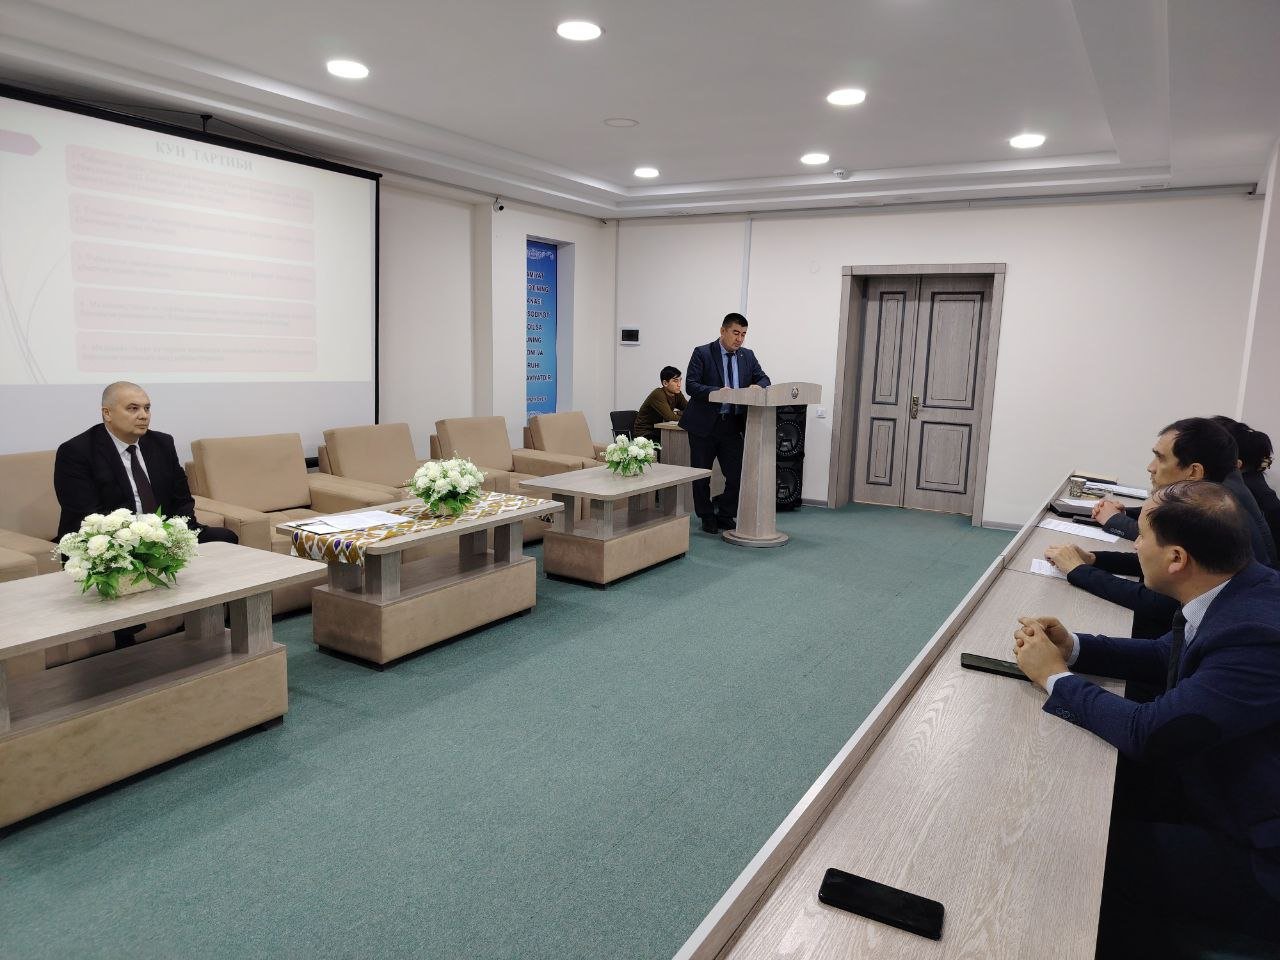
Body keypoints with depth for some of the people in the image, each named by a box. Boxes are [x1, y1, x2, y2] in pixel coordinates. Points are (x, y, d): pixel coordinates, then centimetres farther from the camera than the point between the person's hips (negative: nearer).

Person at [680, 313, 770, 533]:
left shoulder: (747, 356, 8)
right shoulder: (702, 353, -7)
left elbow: (763, 379, 12)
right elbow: (691, 385, -14)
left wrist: (757, 386, -13)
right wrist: (719, 392, -27)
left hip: (732, 424, 4)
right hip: (704, 424, -3)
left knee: (738, 474, 0)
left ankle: (725, 515, 20)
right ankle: (707, 517, 25)